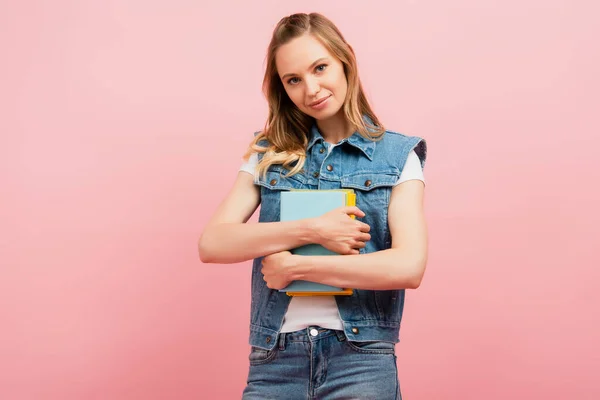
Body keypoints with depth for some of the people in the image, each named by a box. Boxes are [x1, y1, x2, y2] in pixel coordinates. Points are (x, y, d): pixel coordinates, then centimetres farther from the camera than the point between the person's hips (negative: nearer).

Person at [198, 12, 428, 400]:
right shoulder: (270, 153, 8)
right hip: (275, 358, 2)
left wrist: (295, 267, -10)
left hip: (359, 356, -2)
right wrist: (312, 230, -13)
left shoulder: (397, 156, 1)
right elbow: (211, 244, -4)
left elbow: (409, 266, -12)